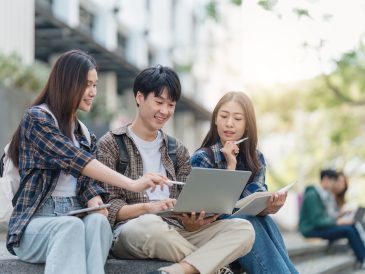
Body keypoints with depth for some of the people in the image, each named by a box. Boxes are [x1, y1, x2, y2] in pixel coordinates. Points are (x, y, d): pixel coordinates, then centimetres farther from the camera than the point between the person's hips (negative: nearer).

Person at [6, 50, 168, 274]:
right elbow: (75, 160, -18)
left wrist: (94, 199, -11)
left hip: (74, 218, 5)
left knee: (97, 221, -32)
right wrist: (132, 184, -28)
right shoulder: (37, 118, -5)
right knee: (72, 226, -39)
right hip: (34, 223, -5)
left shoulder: (82, 131, 18)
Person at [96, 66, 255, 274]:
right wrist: (148, 207, -22)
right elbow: (108, 207, -4)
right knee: (148, 224, -41)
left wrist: (194, 219, -13)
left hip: (177, 233, 5)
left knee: (244, 229, -19)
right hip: (131, 231, -5)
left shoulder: (177, 150, 21)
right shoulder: (111, 144, 6)